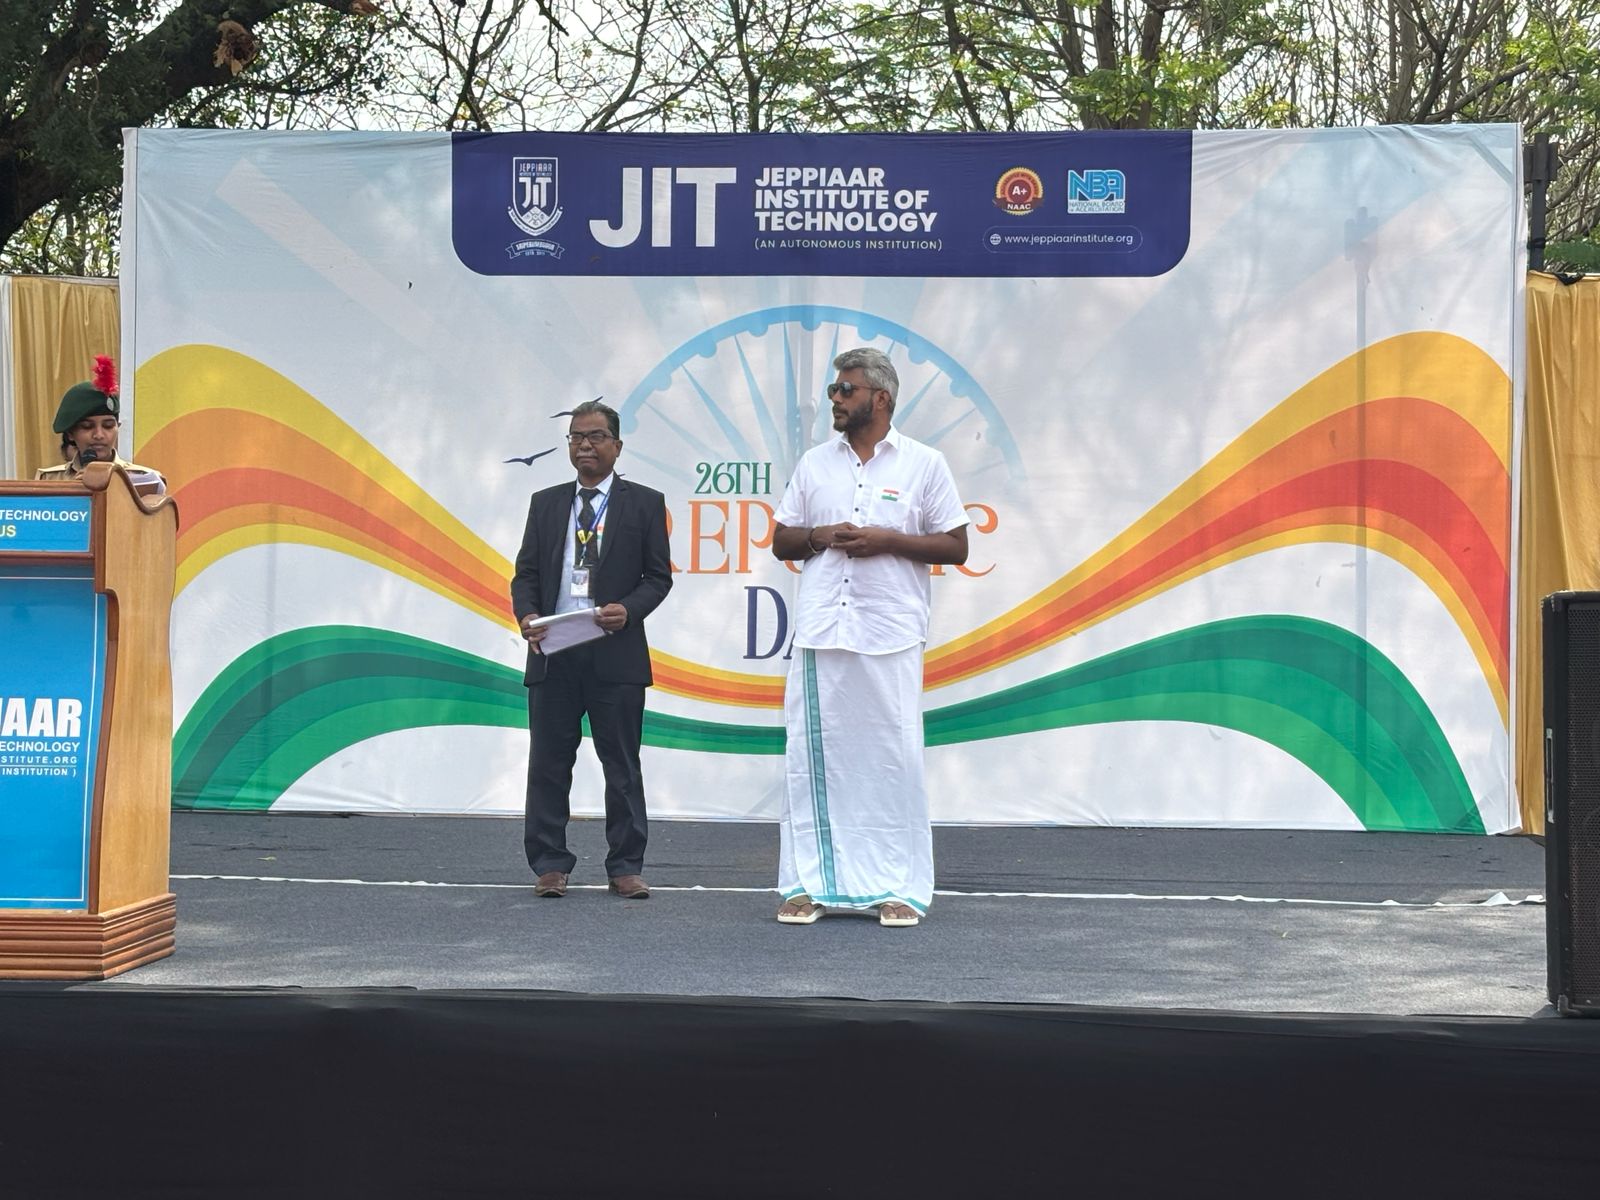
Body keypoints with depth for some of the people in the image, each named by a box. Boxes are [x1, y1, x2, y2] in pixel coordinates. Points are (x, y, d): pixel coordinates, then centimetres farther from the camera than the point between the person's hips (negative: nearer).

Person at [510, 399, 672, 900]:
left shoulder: (644, 503, 5)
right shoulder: (546, 503, 13)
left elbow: (658, 576, 3)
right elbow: (525, 573, 11)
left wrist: (628, 609, -15)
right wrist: (527, 616, -8)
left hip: (615, 652, -2)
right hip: (553, 653, 2)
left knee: (622, 766, 2)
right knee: (548, 764, 4)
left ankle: (626, 867, 9)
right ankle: (550, 865, 11)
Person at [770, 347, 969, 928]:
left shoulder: (923, 464, 5)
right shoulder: (814, 463, 14)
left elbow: (955, 547, 3)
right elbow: (781, 542, 18)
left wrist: (887, 540, -10)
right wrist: (820, 537, -3)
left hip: (890, 635, -3)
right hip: (820, 632, 3)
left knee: (894, 758, -3)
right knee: (813, 755, 1)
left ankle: (897, 887, 3)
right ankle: (807, 883, 6)